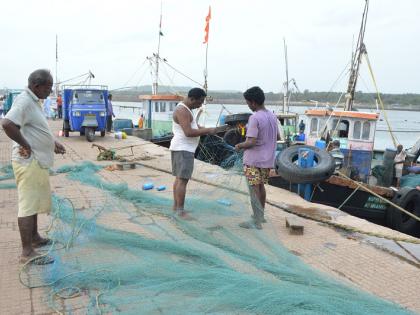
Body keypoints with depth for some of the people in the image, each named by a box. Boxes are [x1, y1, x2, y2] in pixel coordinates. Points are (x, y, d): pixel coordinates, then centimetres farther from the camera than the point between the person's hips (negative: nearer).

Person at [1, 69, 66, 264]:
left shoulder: (34, 101, 14)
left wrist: (51, 144, 18)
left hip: (38, 161, 11)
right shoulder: (24, 101, -18)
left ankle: (34, 238, 36)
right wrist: (25, 145, -23)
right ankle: (27, 252, -1)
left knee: (35, 202, 20)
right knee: (28, 205, -7)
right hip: (29, 162, -11)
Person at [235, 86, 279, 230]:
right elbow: (277, 136, 16)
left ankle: (257, 221, 5)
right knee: (261, 186, 20)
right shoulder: (272, 116, 7)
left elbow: (251, 142, -23)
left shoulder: (254, 118, -19)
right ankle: (260, 215, 34)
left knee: (254, 189, 0)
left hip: (254, 160, -8)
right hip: (267, 159, 8)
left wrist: (240, 145, -5)